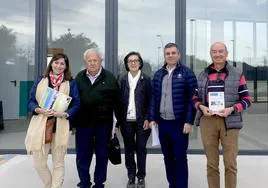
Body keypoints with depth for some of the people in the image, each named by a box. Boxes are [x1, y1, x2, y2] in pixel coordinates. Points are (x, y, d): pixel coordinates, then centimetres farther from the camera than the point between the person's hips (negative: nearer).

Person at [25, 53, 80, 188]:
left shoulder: (71, 83, 5)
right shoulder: (40, 81, 9)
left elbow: (76, 104, 1)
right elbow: (31, 101, 7)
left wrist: (65, 114, -17)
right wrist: (40, 110, -14)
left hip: (60, 127, -1)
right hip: (41, 126, 1)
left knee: (58, 163, 8)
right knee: (39, 162, 5)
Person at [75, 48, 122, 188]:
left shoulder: (110, 78, -2)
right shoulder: (79, 78, 6)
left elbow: (117, 102, -1)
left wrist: (119, 122, -3)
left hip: (103, 124, -2)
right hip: (83, 124, 2)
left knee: (102, 156, 10)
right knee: (82, 157, 9)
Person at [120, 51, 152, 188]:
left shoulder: (146, 79, 1)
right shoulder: (123, 80, 7)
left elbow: (149, 101, -1)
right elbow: (120, 100, 4)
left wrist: (147, 118, -9)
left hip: (141, 120, -2)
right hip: (127, 121, 2)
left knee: (141, 149, 6)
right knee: (129, 149, 9)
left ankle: (141, 177, 19)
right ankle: (131, 176, 21)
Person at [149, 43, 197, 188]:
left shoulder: (187, 73, -5)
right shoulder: (158, 74, 10)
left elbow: (192, 99, -8)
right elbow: (154, 98, 11)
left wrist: (189, 121, -13)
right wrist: (152, 118, 6)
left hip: (179, 123, -5)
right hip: (162, 122, 5)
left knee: (180, 158, 1)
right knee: (167, 157, 13)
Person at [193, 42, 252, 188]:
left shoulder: (237, 74, 4)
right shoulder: (203, 75, 11)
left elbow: (246, 99, 3)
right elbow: (195, 97, 15)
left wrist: (231, 109, -14)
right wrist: (201, 107, -7)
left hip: (230, 122, -2)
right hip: (207, 121, 2)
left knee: (230, 163, 3)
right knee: (211, 164, 10)